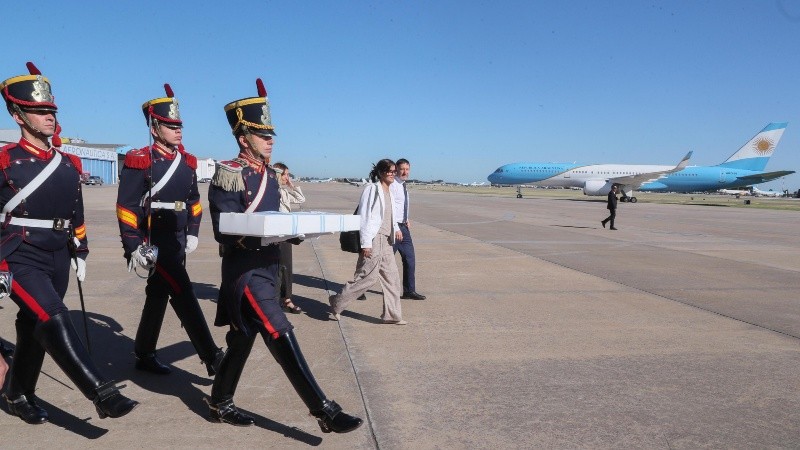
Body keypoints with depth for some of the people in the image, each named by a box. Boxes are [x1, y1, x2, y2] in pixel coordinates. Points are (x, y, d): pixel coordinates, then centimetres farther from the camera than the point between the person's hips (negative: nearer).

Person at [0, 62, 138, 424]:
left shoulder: (69, 164, 10)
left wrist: (81, 253, 18)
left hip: (57, 259, 6)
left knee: (34, 329, 16)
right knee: (54, 320, -21)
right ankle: (103, 394, -26)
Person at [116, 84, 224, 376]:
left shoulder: (187, 162, 10)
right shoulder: (140, 162, -10)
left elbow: (194, 201, 20)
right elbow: (126, 208, -12)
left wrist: (193, 234, 11)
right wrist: (134, 247, -15)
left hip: (177, 242, 7)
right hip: (153, 242, -7)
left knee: (158, 296, 15)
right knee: (184, 296, -11)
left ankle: (144, 356, 30)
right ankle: (212, 358, -9)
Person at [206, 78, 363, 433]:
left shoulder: (269, 175, 13)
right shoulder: (228, 176, -13)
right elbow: (225, 233, -18)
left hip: (267, 268, 9)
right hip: (245, 271, -9)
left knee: (242, 339, 18)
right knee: (282, 337, -12)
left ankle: (220, 404, 35)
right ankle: (324, 411, -9)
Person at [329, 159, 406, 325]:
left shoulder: (389, 192, 15)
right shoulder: (372, 188, -9)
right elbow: (364, 215, -14)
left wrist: (396, 228, 7)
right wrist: (366, 243, -18)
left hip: (386, 240, 9)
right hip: (374, 239, -9)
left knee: (392, 277, 9)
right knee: (367, 276, -6)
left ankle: (392, 314, 18)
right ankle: (337, 302, 10)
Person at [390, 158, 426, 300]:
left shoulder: (403, 185, 13)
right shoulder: (392, 185, -14)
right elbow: (390, 207, -21)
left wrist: (406, 219, 10)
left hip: (403, 226, 9)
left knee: (410, 258, 8)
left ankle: (409, 291, 16)